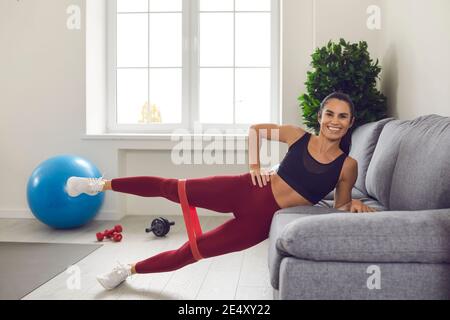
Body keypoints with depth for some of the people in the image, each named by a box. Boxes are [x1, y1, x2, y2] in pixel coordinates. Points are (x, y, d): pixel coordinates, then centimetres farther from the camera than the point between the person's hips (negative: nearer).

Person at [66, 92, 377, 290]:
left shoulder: (347, 165, -5)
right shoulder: (298, 136, -4)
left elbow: (340, 207, 9)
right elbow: (255, 129, 9)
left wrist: (355, 205, -12)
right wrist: (254, 164, -1)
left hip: (260, 221, -1)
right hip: (244, 191, 1)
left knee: (190, 251, 2)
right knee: (171, 187, -1)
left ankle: (129, 269, 23)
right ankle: (101, 184, 19)